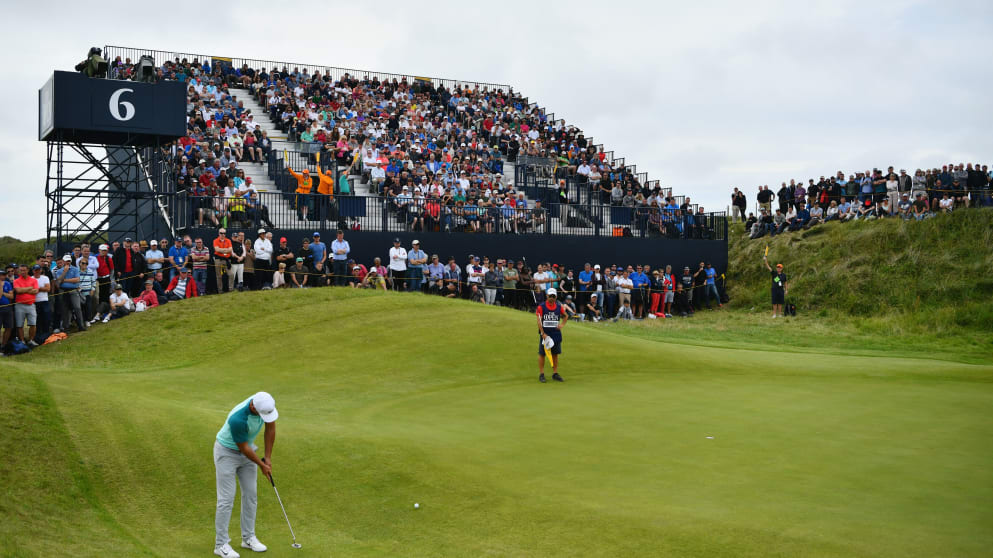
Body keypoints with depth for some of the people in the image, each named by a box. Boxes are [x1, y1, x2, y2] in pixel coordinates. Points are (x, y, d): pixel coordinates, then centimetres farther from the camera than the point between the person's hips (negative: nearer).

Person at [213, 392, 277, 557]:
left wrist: (268, 457, -3)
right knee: (226, 498, -5)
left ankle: (248, 537, 20)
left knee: (250, 494, 8)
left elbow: (270, 428, -5)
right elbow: (243, 447, -24)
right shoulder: (238, 419, -39)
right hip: (227, 452, -7)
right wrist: (261, 465, -11)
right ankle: (221, 544, 4)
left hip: (247, 450, 7)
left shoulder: (267, 404, -22)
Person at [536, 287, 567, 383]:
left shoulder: (559, 307, 6)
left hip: (556, 334, 3)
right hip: (545, 334, -3)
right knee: (542, 354, 0)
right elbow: (539, 321, -8)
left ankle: (555, 373, 15)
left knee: (555, 354, 8)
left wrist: (562, 325, 5)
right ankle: (541, 374, 7)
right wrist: (543, 333, -15)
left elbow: (565, 316, 23)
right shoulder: (541, 306, -5)